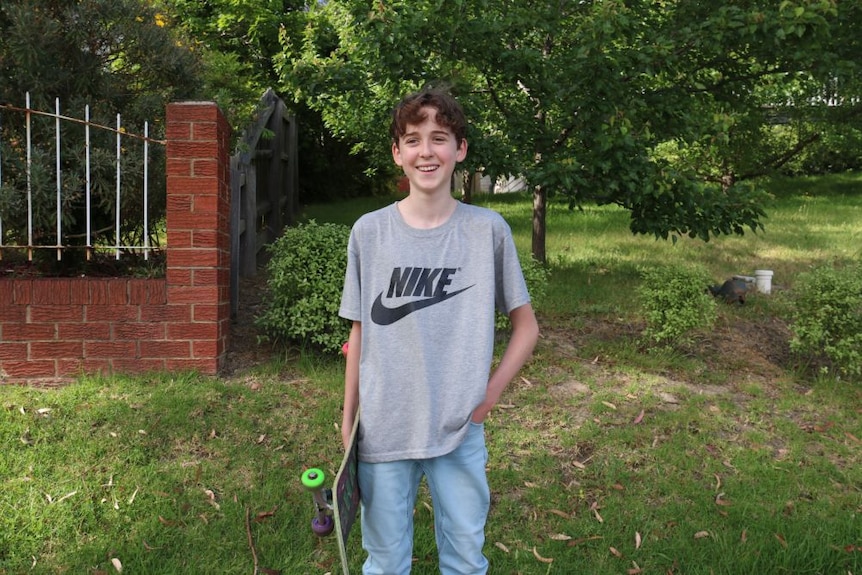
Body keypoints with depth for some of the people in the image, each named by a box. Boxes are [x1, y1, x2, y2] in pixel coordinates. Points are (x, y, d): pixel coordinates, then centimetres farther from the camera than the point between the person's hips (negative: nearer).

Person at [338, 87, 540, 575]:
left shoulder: (488, 230, -4)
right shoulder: (369, 231, -2)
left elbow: (527, 326, 4)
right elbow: (360, 332, 5)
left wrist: (493, 390, -6)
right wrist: (349, 417, 6)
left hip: (459, 429, 0)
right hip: (382, 429, 1)